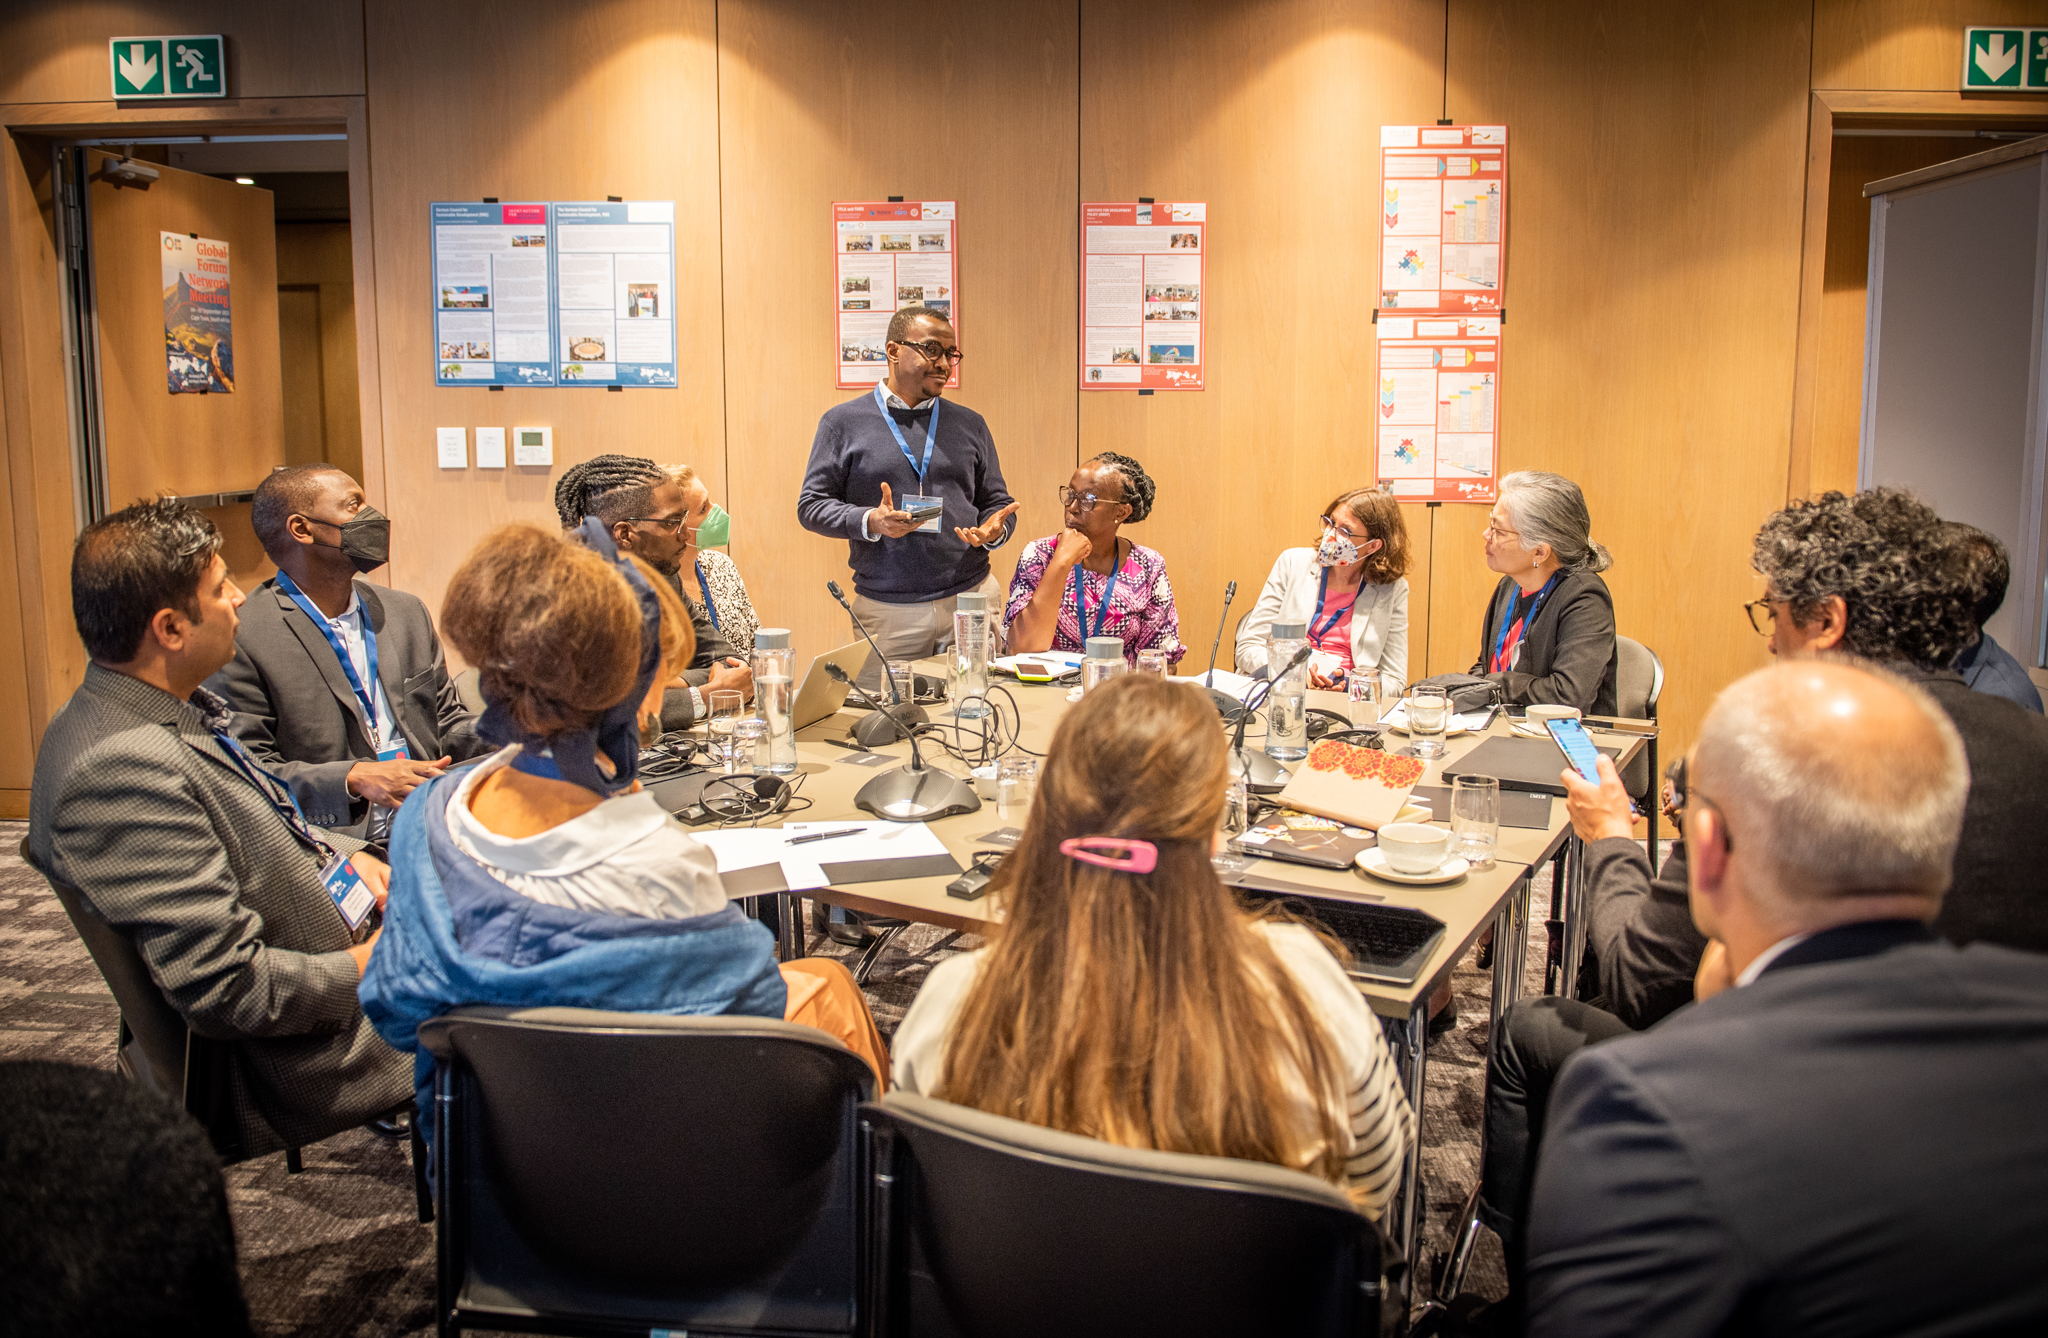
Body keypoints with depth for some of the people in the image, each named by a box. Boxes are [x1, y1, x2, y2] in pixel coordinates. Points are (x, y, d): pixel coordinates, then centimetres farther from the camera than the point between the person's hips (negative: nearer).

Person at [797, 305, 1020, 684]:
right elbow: (811, 506, 2)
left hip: (972, 600, 3)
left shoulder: (970, 424, 15)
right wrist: (871, 521, -15)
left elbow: (997, 502, 17)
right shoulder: (844, 422, 6)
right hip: (886, 610, -2)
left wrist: (994, 529, -6)